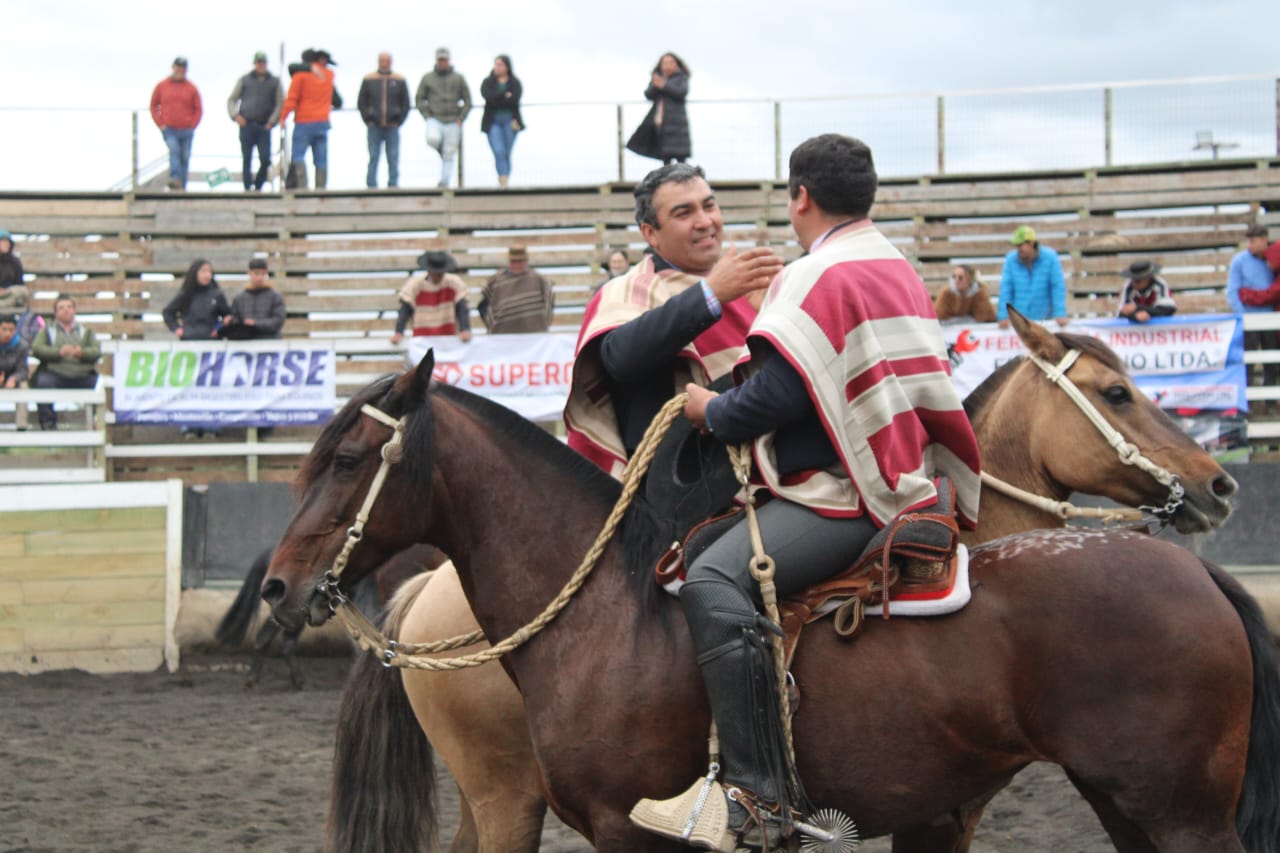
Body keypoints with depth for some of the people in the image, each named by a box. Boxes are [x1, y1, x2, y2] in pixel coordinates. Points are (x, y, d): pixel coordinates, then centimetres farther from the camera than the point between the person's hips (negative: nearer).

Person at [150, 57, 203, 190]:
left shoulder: (191, 88, 6)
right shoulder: (162, 86, 5)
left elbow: (198, 109, 10)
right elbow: (154, 106, 11)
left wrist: (192, 126, -2)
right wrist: (160, 124, 1)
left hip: (186, 131, 2)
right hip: (169, 129, -2)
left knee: (184, 158, 4)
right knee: (174, 150, -24)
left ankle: (182, 186, 11)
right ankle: (175, 179, -37)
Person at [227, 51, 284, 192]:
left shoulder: (274, 82, 12)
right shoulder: (244, 80, 12)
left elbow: (280, 104, 8)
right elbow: (232, 100, 14)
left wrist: (272, 121, -4)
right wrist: (235, 115, -3)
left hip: (264, 127, 0)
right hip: (246, 125, 0)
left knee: (265, 159, -9)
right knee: (247, 159, -2)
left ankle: (258, 186, 6)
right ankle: (247, 188, 0)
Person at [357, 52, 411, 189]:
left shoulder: (399, 80, 5)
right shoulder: (368, 79, 4)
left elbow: (406, 104, 10)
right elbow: (361, 102, 9)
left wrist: (399, 121, 0)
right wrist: (368, 121, 0)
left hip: (392, 127, 0)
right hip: (374, 127, 0)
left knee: (393, 160, -2)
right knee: (373, 158, -2)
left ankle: (393, 185, 0)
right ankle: (371, 186, 0)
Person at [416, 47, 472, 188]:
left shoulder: (458, 78, 6)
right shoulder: (427, 78, 6)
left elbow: (467, 100, 9)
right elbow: (419, 99, 9)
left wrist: (460, 119, -3)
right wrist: (427, 117, -3)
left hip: (453, 122, 1)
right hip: (434, 120, 0)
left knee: (449, 155, -2)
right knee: (433, 139, -29)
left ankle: (444, 182, 3)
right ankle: (440, 149, 5)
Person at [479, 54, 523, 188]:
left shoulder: (515, 83, 6)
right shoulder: (488, 82, 8)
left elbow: (514, 100, -11)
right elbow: (488, 96, -11)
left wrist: (497, 99, -11)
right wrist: (506, 96, -11)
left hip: (510, 121, 0)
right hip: (493, 122, 0)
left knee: (507, 153, 4)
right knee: (499, 152, -14)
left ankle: (505, 180, 12)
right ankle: (503, 179, -22)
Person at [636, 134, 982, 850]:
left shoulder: (821, 277, -13)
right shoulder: (900, 269, 17)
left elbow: (776, 396, -21)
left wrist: (713, 411, -1)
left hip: (844, 496, -11)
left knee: (715, 579, -27)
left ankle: (755, 786, -35)